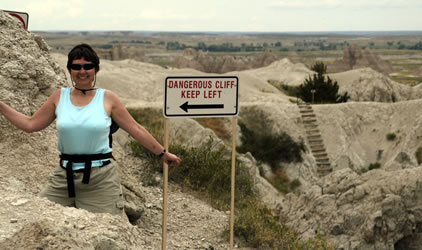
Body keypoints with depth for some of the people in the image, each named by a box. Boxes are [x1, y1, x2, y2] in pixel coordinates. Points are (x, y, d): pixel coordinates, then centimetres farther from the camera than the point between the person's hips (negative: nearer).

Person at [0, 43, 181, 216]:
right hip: (65, 175, 2)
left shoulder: (108, 98, 1)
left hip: (101, 178, -2)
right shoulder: (59, 97, 7)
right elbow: (30, 124, 12)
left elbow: (136, 130, 6)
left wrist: (163, 153, 8)